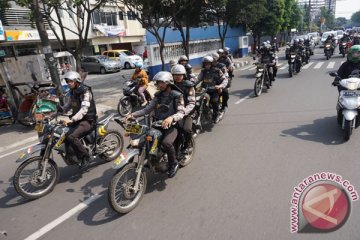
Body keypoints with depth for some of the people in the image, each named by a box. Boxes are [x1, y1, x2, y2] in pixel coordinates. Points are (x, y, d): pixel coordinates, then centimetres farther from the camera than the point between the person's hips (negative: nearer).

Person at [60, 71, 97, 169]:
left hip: (87, 120, -9)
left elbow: (84, 109, -29)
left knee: (71, 137, -28)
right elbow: (68, 105, 17)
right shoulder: (73, 92, 10)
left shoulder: (85, 91, -18)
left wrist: (72, 120, -39)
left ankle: (85, 156, -10)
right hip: (77, 119, 9)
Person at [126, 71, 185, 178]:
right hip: (158, 124, 6)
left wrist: (171, 118, -41)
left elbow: (181, 112, -19)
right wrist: (133, 114, -8)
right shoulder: (158, 95, 8)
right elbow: (147, 109, 6)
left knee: (166, 143, -33)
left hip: (171, 125, -6)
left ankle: (174, 163, -6)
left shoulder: (177, 96, -8)